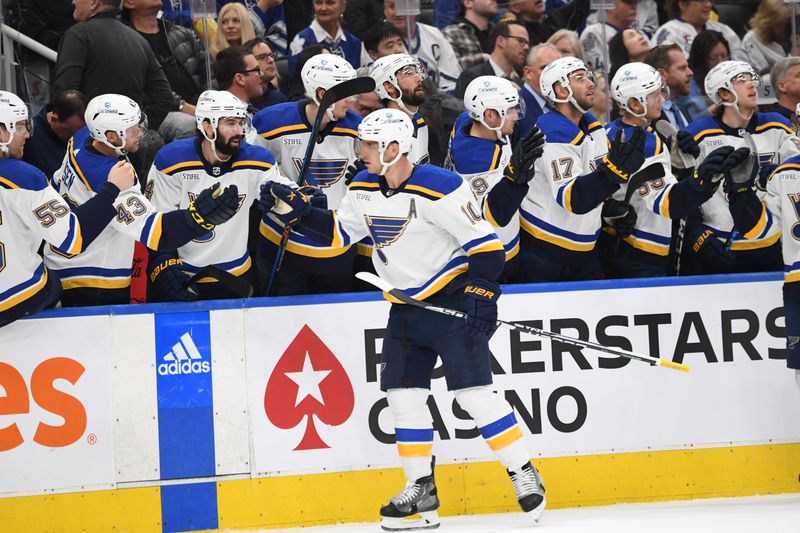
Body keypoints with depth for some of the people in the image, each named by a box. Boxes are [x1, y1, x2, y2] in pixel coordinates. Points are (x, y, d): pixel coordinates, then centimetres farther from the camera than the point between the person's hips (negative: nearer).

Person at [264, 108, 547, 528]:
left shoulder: (439, 189, -21)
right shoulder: (364, 188, 2)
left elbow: (485, 244, -19)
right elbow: (337, 231, 15)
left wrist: (479, 296, -26)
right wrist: (297, 210, 2)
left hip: (452, 299, -8)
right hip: (407, 305, 8)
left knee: (473, 391, -14)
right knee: (403, 392, 3)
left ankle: (525, 477, -3)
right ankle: (421, 490, 12)